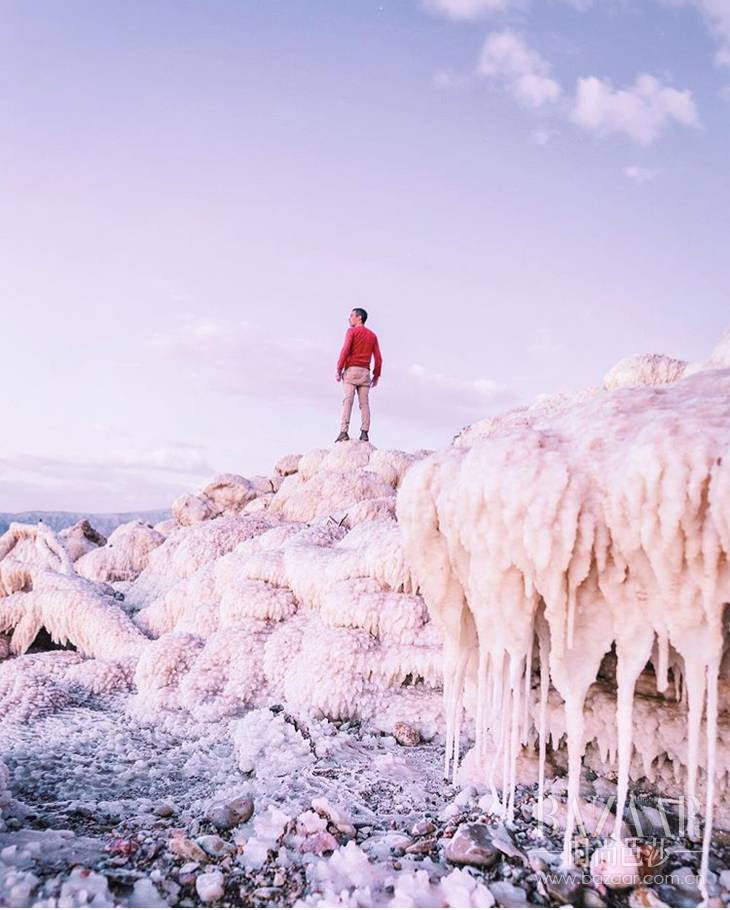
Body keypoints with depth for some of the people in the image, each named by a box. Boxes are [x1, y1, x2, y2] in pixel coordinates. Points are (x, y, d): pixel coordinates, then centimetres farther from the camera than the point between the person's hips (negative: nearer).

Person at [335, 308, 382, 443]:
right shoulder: (372, 335, 16)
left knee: (347, 401, -12)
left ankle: (344, 432, -21)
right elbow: (378, 358, 10)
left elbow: (345, 350, -11)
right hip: (365, 372, 4)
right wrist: (376, 376, 16)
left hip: (351, 370, -4)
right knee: (364, 403, 0)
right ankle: (364, 433, -9)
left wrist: (338, 370, -9)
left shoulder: (352, 331, 2)